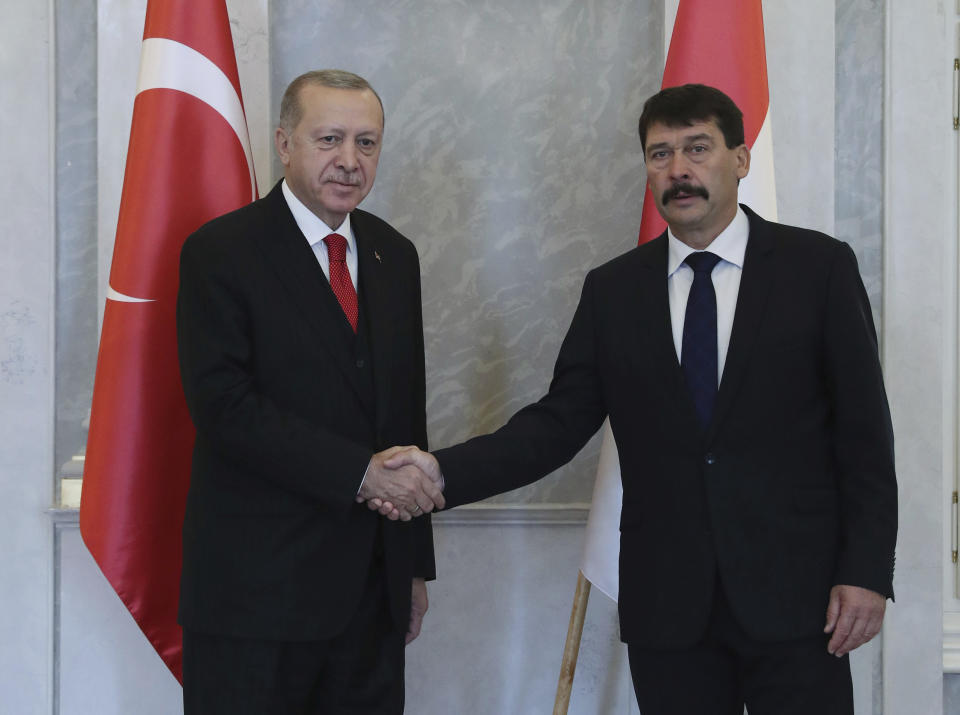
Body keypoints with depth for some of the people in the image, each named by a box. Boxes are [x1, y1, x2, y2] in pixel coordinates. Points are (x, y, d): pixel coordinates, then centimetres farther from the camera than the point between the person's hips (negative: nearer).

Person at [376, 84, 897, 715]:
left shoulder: (819, 266, 1)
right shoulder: (612, 290, 8)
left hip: (796, 593, -2)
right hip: (667, 609, 2)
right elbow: (561, 420, 3)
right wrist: (444, 472, -12)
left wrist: (867, 572, -7)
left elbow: (864, 431, -1)